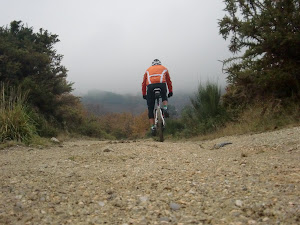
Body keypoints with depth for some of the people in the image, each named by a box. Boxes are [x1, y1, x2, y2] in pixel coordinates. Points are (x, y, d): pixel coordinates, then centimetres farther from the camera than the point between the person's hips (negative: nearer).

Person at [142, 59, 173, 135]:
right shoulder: (164, 68, 31)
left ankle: (153, 127, 0)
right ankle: (165, 108, 3)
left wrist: (144, 94, 36)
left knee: (150, 109, 8)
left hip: (150, 86, 0)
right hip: (161, 84, 0)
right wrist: (170, 91, 44)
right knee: (164, 97, 32)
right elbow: (169, 81, 35)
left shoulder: (148, 70, 32)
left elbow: (143, 83, 29)